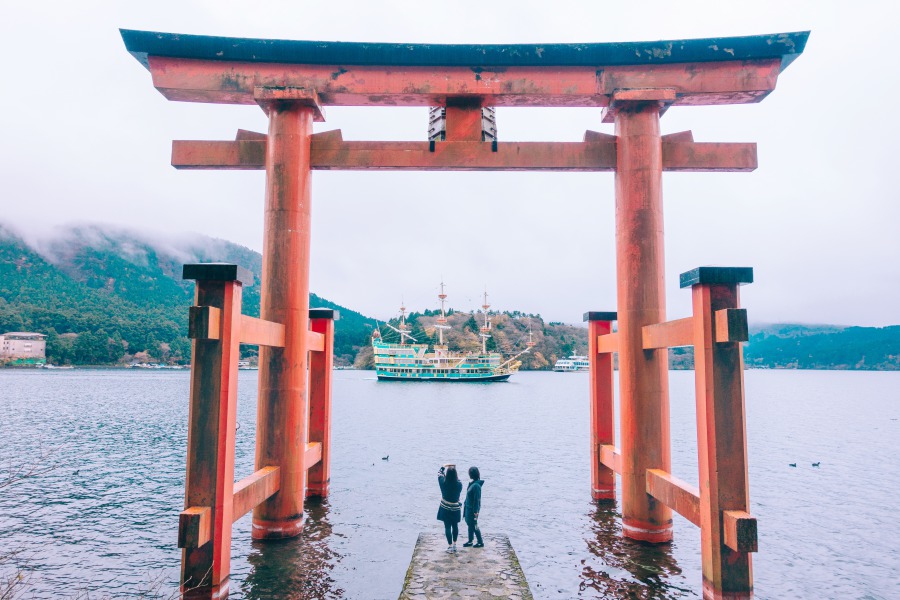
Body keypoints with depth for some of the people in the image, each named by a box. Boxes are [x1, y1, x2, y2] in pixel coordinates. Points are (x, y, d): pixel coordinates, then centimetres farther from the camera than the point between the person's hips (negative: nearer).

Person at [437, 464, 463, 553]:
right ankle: (454, 544, 29)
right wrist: (454, 470, 14)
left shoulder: (443, 483, -18)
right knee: (455, 526, 18)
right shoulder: (459, 484, -17)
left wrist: (443, 467, 17)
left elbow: (439, 474, 2)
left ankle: (450, 546, 12)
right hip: (455, 509, 1)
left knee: (447, 527, 8)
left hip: (445, 509, -1)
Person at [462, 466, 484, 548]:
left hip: (473, 509, -9)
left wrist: (475, 511, -19)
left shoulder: (476, 485, -26)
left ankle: (480, 542, 17)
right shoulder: (472, 483, 2)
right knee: (470, 524, 17)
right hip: (469, 507, 9)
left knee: (474, 525, 4)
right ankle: (470, 541, 28)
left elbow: (477, 499, -22)